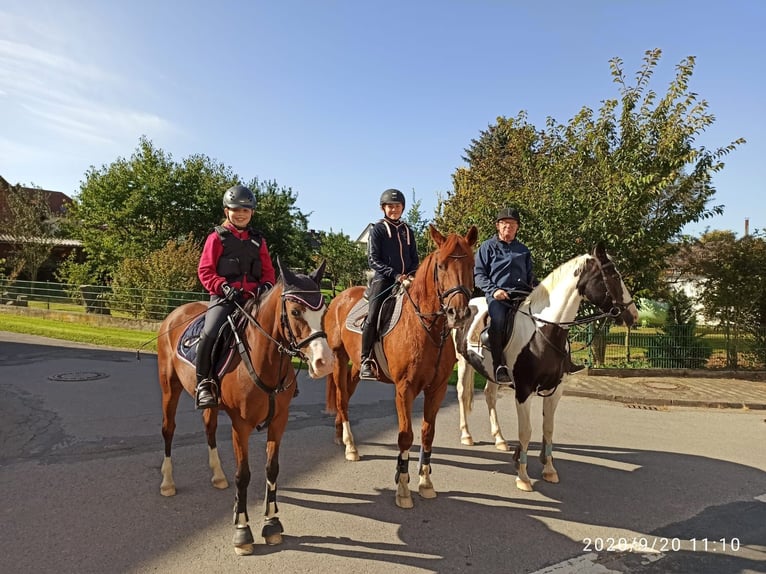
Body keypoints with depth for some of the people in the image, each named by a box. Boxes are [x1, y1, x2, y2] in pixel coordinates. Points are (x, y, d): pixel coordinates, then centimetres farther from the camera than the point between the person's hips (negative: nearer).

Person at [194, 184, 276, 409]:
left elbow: (268, 270, 17)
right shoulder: (217, 238, 6)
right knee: (210, 333, -28)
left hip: (253, 297, 4)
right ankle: (204, 382, -10)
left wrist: (267, 285, -5)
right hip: (224, 297, -4)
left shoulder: (258, 240, 18)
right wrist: (224, 287, -16)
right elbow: (205, 270, 0)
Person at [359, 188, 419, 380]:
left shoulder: (408, 231, 17)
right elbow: (373, 259, -4)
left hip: (407, 280, 5)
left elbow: (415, 259, 19)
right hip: (383, 279, -5)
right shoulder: (378, 230, 3)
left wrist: (411, 274, -2)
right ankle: (366, 361, -9)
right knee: (372, 317, -17)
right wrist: (394, 274, -14)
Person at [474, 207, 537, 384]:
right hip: (497, 294, -5)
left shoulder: (523, 250, 24)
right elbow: (478, 273, 4)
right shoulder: (488, 246, 11)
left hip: (522, 294, 5)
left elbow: (530, 276, 28)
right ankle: (499, 365, -28)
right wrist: (493, 290, -12)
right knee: (498, 319, -35)